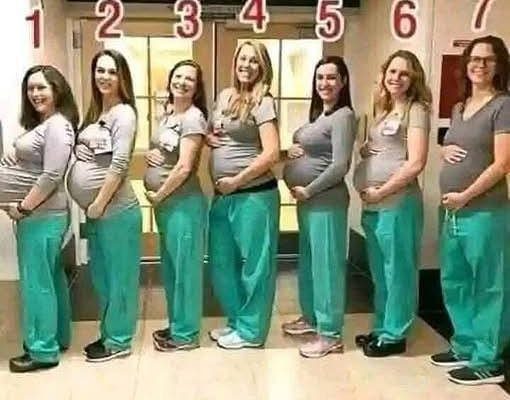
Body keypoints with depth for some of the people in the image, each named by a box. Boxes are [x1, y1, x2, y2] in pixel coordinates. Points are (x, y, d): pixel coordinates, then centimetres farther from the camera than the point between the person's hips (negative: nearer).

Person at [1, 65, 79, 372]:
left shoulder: (58, 126, -15)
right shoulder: (41, 124, 16)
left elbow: (51, 177, -22)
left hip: (41, 216, -10)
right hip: (39, 215, 10)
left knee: (36, 283, -2)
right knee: (51, 278, 17)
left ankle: (43, 351, 9)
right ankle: (59, 337, 29)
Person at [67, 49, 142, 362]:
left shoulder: (124, 113, -12)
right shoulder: (96, 112, 13)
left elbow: (119, 164, -18)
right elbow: (85, 157, 16)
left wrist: (99, 203, -15)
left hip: (115, 210, -8)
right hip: (94, 211, 9)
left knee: (119, 276, 5)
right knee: (102, 275, 18)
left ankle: (119, 341, 18)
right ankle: (108, 334, 32)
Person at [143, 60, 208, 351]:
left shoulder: (193, 117, -14)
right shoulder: (167, 113, 11)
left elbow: (184, 167, -20)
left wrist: (158, 195, -11)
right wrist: (150, 154, -1)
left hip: (183, 202, -9)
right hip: (164, 203, 9)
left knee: (185, 266, 1)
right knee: (170, 267, 17)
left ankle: (186, 334, 13)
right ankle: (176, 325, 31)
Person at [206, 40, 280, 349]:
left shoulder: (264, 102, -10)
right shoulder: (224, 96, 11)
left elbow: (271, 154, -18)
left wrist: (236, 181, -15)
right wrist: (208, 138, 2)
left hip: (254, 194, -8)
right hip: (222, 194, 8)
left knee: (253, 264, 5)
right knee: (222, 262, 16)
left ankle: (251, 331, 20)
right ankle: (236, 322, 33)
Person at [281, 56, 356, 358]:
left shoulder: (343, 116, -13)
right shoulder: (317, 113, 14)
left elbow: (340, 166, -21)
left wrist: (308, 190, -14)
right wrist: (292, 151, 2)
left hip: (326, 200, -10)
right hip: (306, 199, 10)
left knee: (327, 263, -3)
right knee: (308, 261, 19)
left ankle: (331, 334, 7)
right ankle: (311, 317, 35)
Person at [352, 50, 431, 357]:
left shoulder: (416, 110, -6)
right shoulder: (383, 110, 17)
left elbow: (416, 163, -14)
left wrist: (381, 191, -13)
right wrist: (365, 150, 3)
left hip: (398, 203, -8)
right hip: (373, 204, 8)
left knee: (397, 271, 2)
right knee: (379, 272, 15)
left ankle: (394, 335, 13)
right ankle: (381, 328, 27)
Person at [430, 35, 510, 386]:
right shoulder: (459, 109, 15)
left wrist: (464, 196, -14)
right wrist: (446, 151, 5)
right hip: (453, 213, 8)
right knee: (455, 283, 16)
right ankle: (464, 347, 31)